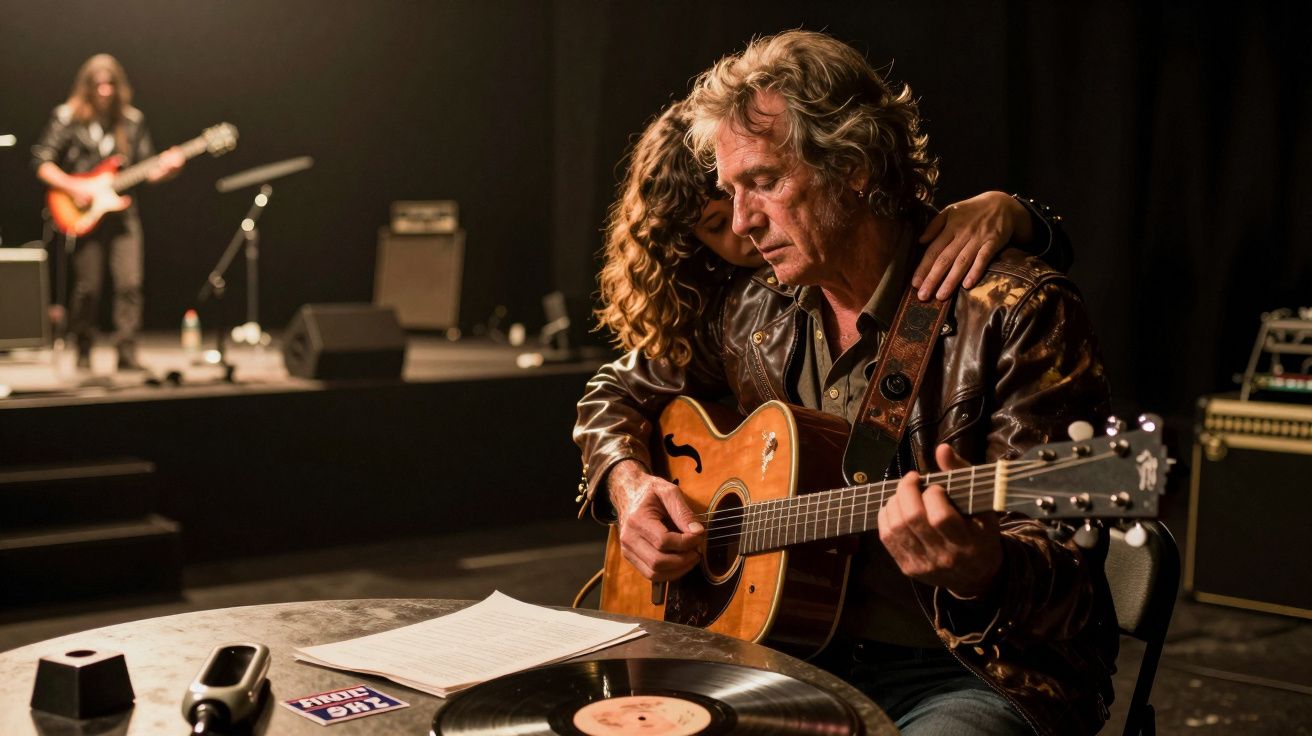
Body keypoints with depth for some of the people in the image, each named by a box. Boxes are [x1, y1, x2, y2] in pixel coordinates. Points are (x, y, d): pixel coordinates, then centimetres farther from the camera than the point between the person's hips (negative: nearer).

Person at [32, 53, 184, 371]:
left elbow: (146, 171, 11)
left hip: (121, 211, 2)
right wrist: (72, 186, -15)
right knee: (87, 288, -2)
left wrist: (166, 167, -10)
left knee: (130, 285, -8)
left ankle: (127, 355, -3)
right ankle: (83, 354, 15)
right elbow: (41, 161, -2)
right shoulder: (67, 117, -1)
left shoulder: (133, 120, 8)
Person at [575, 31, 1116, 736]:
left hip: (975, 671, -4)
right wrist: (628, 483, 2)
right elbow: (618, 392, 23)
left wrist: (978, 571, -39)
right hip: (793, 657, 5)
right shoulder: (753, 308, 6)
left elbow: (1065, 580, -16)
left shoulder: (1015, 312, -13)